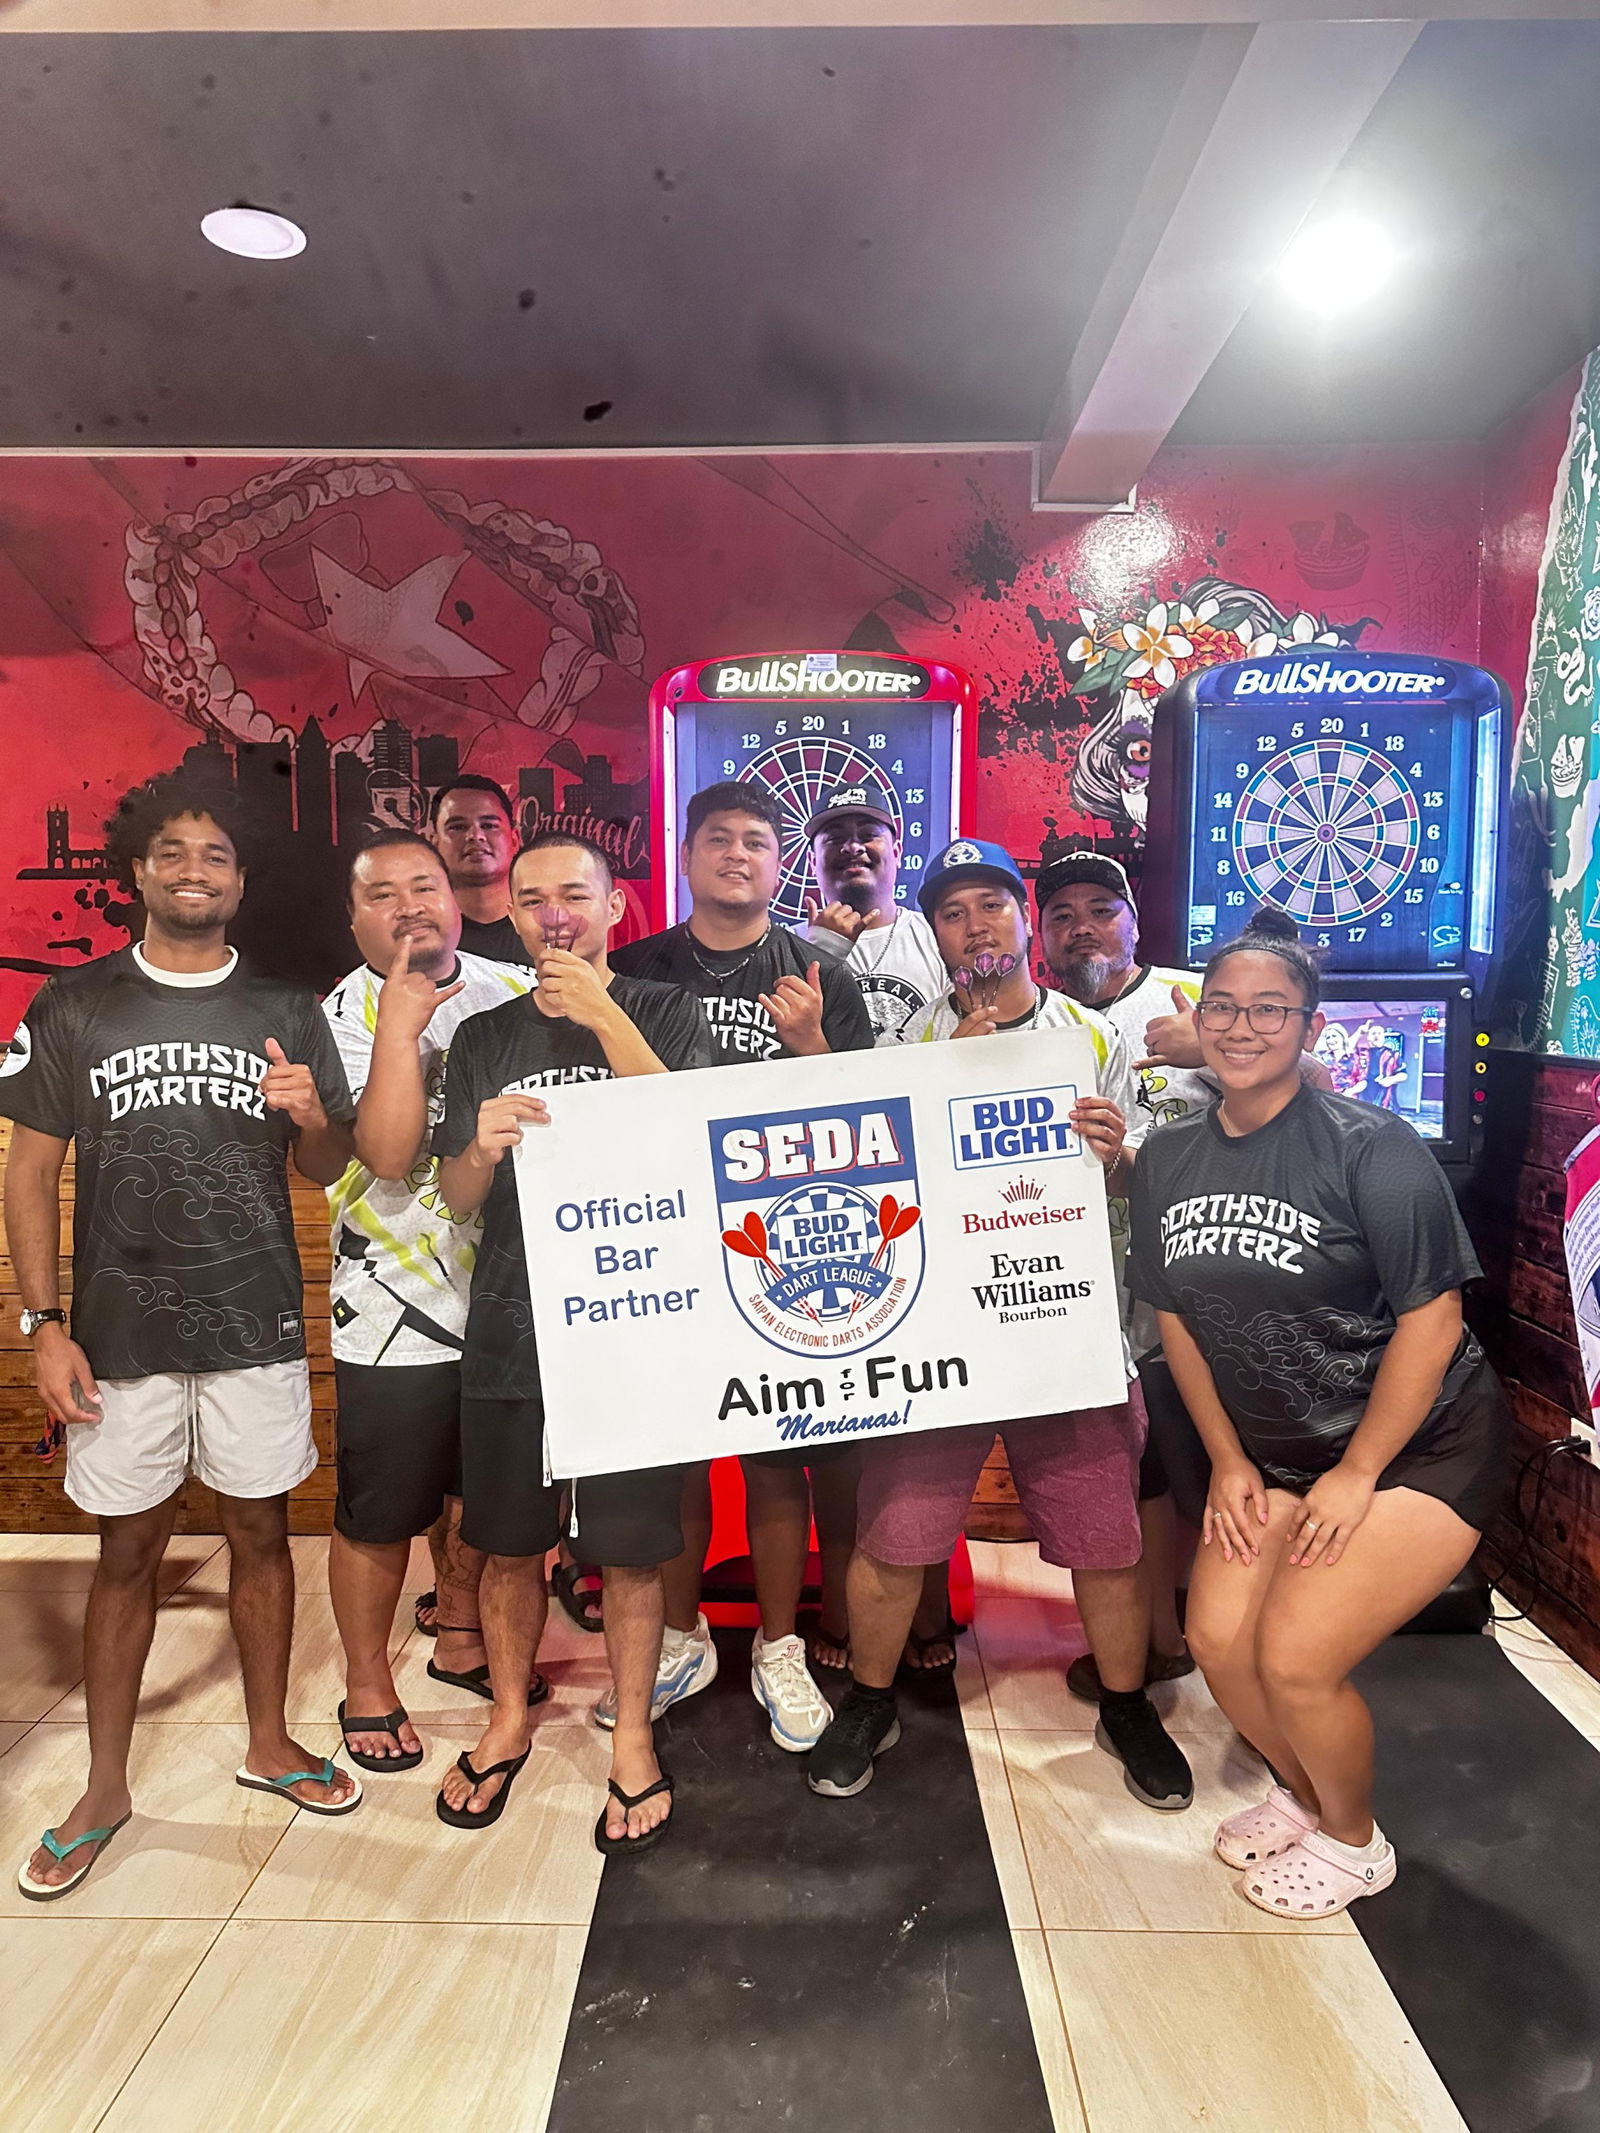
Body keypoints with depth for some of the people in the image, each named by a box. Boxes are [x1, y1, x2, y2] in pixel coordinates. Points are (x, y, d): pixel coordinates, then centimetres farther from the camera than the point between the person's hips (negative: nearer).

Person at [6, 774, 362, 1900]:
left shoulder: (287, 1012, 4)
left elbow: (328, 1170, 7)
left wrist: (312, 1116, -16)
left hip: (257, 1326, 1)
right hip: (122, 1332, -1)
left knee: (262, 1531, 12)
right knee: (128, 1552, 11)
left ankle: (270, 1742, 33)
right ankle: (106, 1788, 29)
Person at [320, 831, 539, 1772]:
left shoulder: (516, 990, 1)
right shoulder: (345, 1016, -10)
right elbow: (388, 1150, -24)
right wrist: (402, 1020, -24)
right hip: (397, 1313, -4)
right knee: (379, 1515, 9)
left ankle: (463, 1639, 46)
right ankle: (369, 1686, 33)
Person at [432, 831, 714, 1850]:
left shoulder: (664, 1011, 1)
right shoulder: (486, 1037, 9)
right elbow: (458, 1197, 7)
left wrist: (604, 1018, -19)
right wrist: (484, 1144, -16)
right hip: (511, 1323, 3)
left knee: (630, 1550, 6)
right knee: (510, 1540, 14)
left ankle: (633, 1736, 28)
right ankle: (510, 1718, 38)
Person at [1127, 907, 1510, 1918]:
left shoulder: (1371, 1146, -19)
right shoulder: (1170, 1155, -2)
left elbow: (1432, 1316, -18)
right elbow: (1176, 1315, 4)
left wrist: (1357, 1473, -15)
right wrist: (1229, 1461, 1)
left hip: (1420, 1446, -5)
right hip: (1275, 1451, 6)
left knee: (1296, 1658, -11)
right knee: (1220, 1640, -1)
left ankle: (1354, 1839, 22)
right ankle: (1302, 1794, 33)